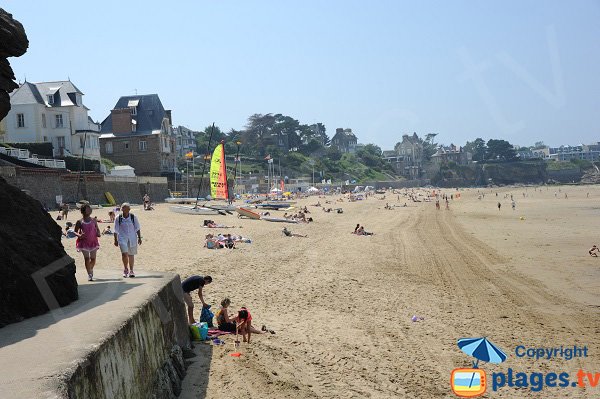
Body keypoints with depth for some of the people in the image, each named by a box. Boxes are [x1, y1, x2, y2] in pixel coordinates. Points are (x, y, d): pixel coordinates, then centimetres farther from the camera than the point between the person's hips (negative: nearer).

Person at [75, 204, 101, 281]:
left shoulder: (93, 220, 4)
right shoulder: (80, 222, -3)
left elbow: (97, 229, 14)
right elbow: (75, 231, 3)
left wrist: (98, 233, -8)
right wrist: (79, 235, -18)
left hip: (93, 242, 2)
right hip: (84, 242, -2)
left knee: (93, 258, 7)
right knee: (86, 258, -7)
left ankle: (91, 270, 36)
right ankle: (89, 275, -3)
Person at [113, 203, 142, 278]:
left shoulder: (133, 217, -1)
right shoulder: (118, 218, -4)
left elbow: (137, 228, 6)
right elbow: (115, 230, 3)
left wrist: (139, 238, 6)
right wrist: (116, 240, 3)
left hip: (132, 238, 2)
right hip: (122, 238, -2)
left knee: (131, 255, 9)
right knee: (124, 253, -17)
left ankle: (131, 271, 21)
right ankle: (125, 269, 4)